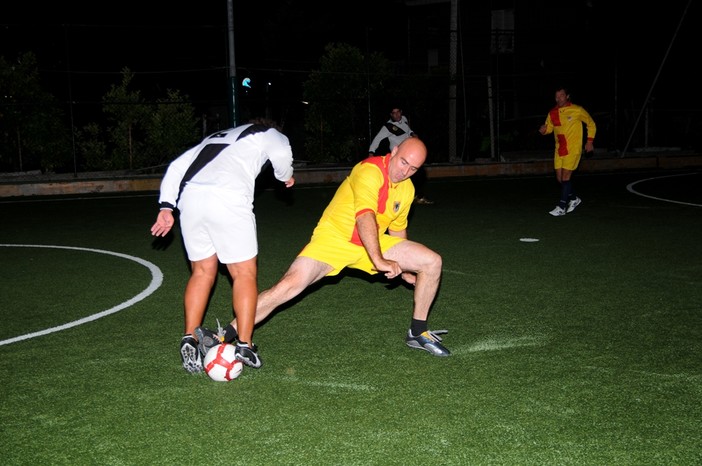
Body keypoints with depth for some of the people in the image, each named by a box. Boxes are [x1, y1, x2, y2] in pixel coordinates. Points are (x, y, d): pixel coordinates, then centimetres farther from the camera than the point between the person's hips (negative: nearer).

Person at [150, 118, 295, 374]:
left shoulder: (216, 138, 38)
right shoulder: (270, 134, 23)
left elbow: (177, 165, 27)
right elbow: (281, 153, -1)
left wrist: (166, 206, 19)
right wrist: (286, 176, 21)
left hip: (189, 196, 5)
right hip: (228, 197, -5)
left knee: (202, 271, 17)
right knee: (245, 274, 6)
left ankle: (190, 339, 9)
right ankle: (244, 346, 3)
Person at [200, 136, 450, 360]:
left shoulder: (407, 188, 5)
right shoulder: (370, 170, -22)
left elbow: (397, 229, 21)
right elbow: (365, 218, -34)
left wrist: (403, 267, 25)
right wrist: (379, 261, -39)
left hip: (374, 243, 7)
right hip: (332, 238, -7)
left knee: (432, 262, -2)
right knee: (289, 285, -25)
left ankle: (418, 332, 12)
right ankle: (224, 336, -16)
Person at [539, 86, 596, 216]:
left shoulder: (577, 111, -7)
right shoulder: (552, 113, 5)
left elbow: (591, 124, 5)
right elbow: (549, 128, 17)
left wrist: (590, 141, -2)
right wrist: (544, 130, -8)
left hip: (573, 149, -5)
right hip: (559, 149, 5)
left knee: (566, 176, -11)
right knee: (560, 177, 6)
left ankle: (562, 207, -6)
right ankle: (574, 199, 29)